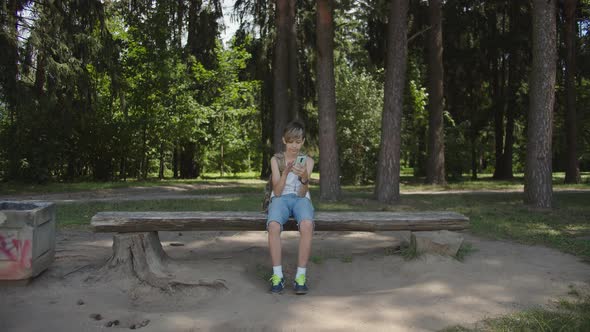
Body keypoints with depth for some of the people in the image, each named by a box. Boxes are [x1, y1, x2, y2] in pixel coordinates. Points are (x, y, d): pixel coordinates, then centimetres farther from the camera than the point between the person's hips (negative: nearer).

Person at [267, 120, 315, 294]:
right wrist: (286, 172, -22)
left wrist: (304, 177, -28)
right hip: (281, 199, 0)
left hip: (301, 199, 0)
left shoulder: (308, 161, 4)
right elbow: (277, 192, -6)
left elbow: (302, 193, -7)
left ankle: (300, 276, -27)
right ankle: (277, 276, -25)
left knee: (307, 225, -36)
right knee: (273, 225, -36)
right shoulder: (276, 160, 3)